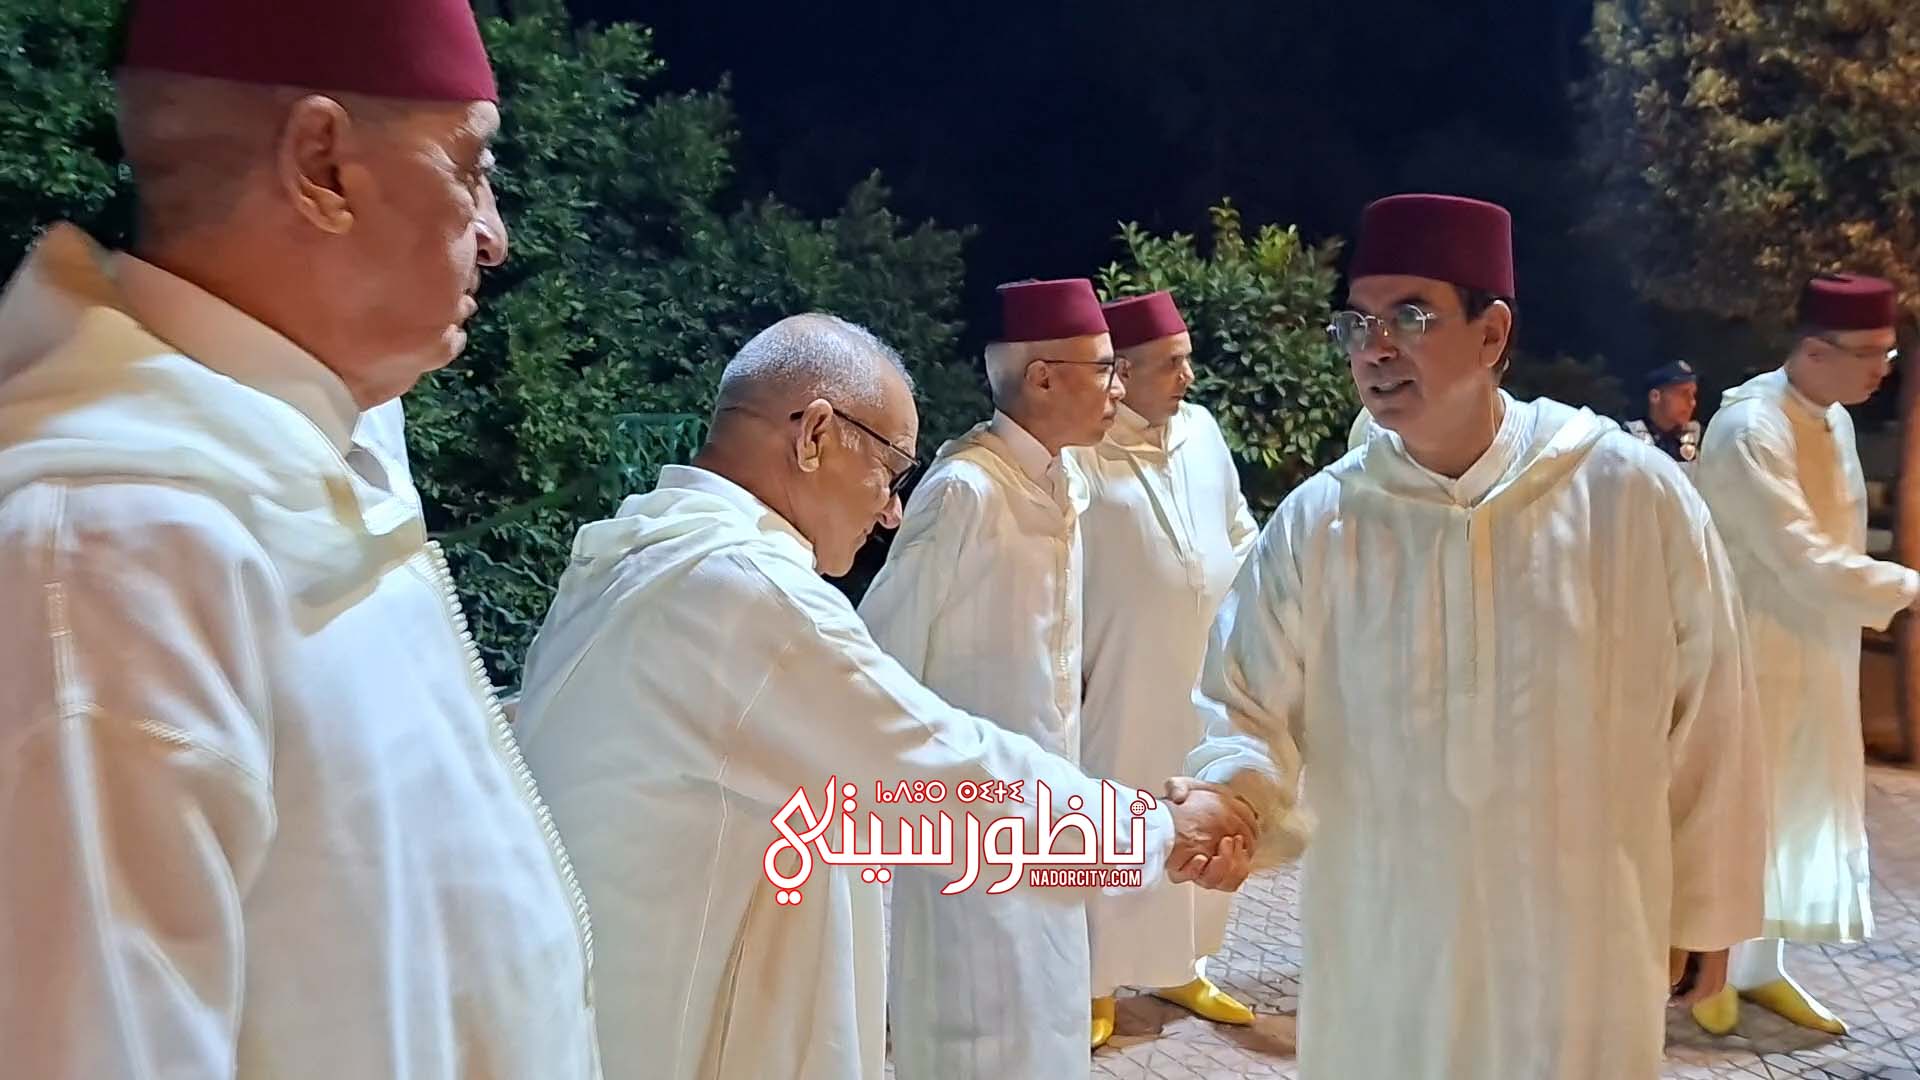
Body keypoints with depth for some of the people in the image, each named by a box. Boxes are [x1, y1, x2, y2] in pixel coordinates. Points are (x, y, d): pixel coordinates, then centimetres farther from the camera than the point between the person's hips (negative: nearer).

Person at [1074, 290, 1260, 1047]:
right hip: (1122, 680, -6)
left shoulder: (1202, 429, 5)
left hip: (1206, 673, 6)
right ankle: (1098, 982, 20)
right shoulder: (1081, 451, -15)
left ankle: (1182, 967, 32)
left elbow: (1238, 530, 15)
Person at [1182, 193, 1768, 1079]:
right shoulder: (1314, 522, -7)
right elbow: (1247, 707, -3)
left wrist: (1706, 911, 6)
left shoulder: (1631, 494, -10)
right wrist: (1231, 797, -25)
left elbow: (1706, 720, -1)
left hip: (1582, 951, -1)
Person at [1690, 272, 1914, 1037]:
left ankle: (1760, 968, 29)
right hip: (1752, 658, -8)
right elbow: (1807, 564, -26)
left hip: (1819, 656, 9)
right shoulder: (1750, 429, -22)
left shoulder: (1835, 420, 6)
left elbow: (1833, 546, 11)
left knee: (1800, 812, 15)